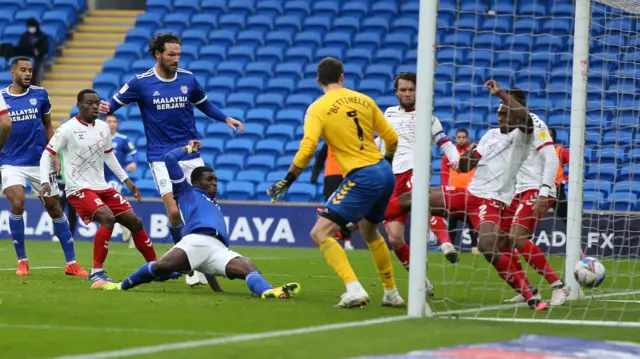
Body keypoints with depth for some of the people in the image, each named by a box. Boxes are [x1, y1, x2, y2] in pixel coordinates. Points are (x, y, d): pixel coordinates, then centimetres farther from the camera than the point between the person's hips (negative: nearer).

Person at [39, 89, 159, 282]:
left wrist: (126, 180, 23)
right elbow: (47, 155, -7)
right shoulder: (68, 129, -10)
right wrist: (45, 182, -20)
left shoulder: (103, 127, 8)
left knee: (134, 221, 4)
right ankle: (96, 272, -24)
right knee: (107, 218, -30)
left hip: (102, 187, 7)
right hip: (79, 189, -7)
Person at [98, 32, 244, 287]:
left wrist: (225, 118, 7)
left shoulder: (188, 79, 4)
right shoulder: (141, 83, -5)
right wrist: (105, 107, -20)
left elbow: (204, 104, 20)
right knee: (175, 212, -14)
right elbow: (115, 102, 3)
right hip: (162, 158, -3)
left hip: (191, 154, 3)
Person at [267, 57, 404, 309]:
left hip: (362, 178, -7)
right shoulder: (364, 100, 10)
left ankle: (354, 290, -19)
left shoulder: (318, 109, -5)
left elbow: (307, 148, -16)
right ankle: (392, 293, 33)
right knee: (369, 231, 29)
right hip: (385, 174, 7)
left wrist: (287, 181, -6)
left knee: (320, 233, -5)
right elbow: (391, 138, 13)